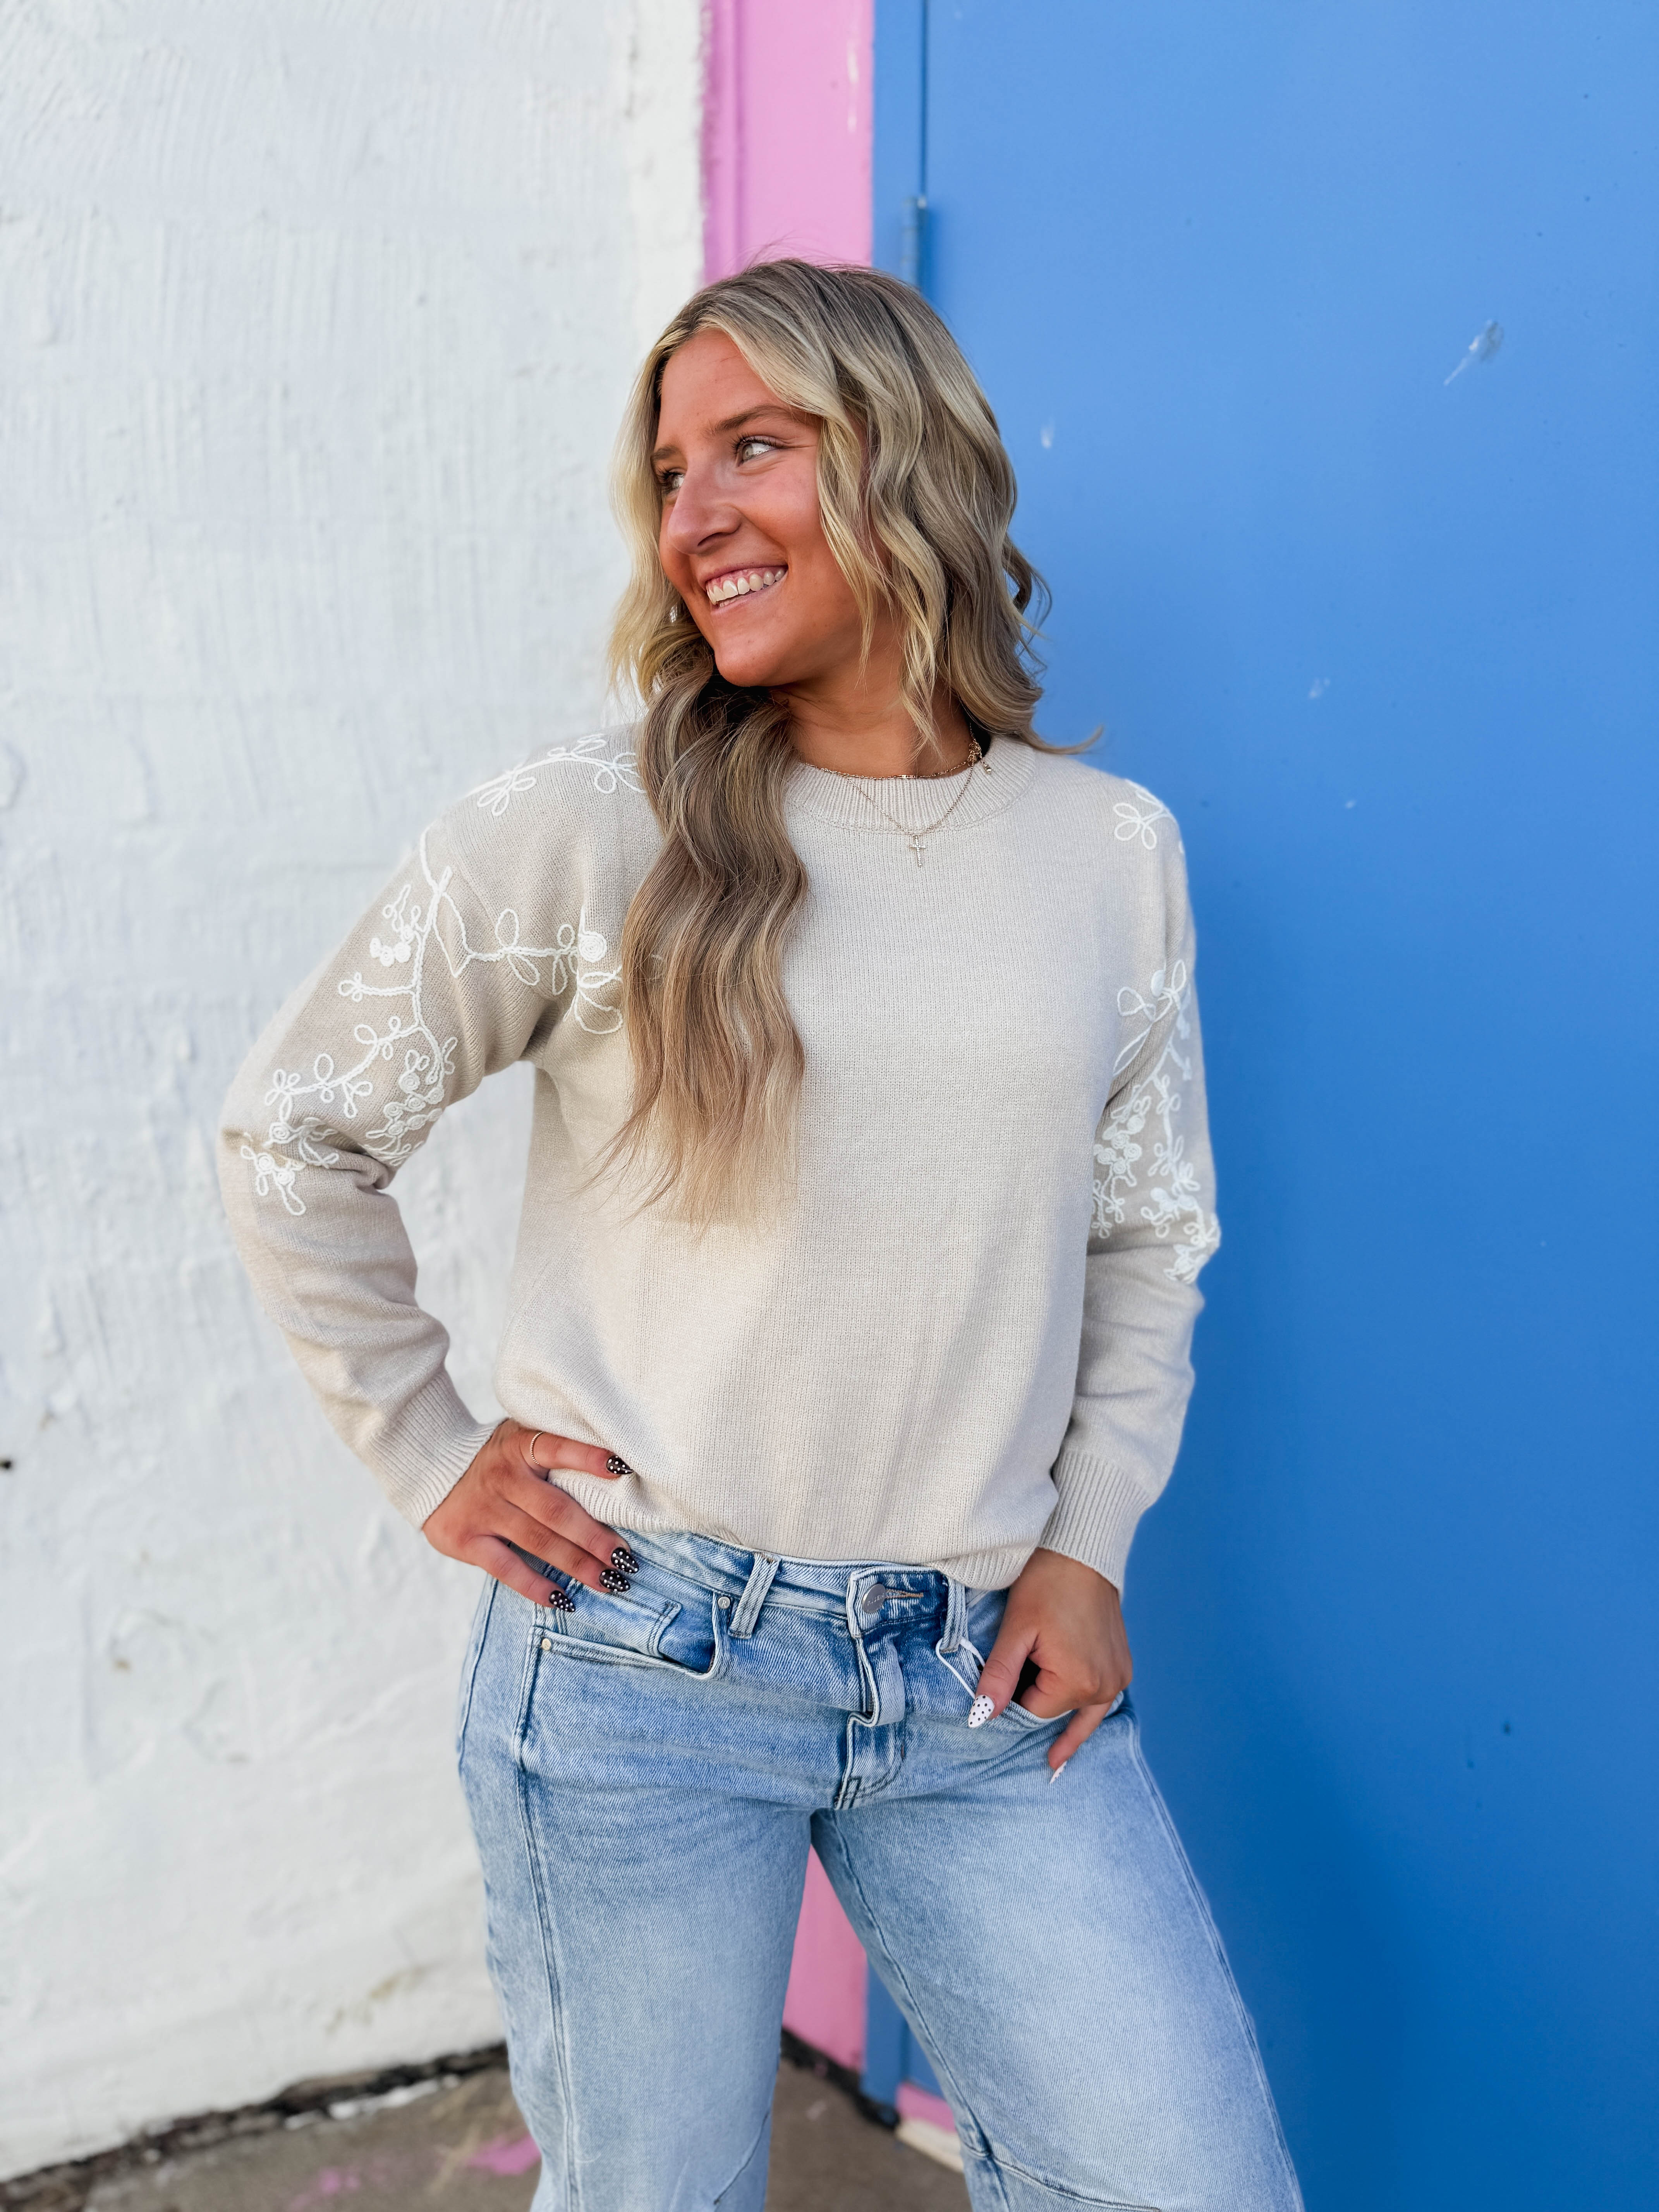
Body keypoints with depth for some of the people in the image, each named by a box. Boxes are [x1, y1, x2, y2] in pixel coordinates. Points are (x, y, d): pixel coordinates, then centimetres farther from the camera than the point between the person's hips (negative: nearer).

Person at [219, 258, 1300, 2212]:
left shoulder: (1114, 853, 4)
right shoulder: (575, 837, -6)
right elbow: (290, 1133, 2)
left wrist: (1088, 1542, 4)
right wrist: (427, 1456, 0)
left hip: (986, 1672, 3)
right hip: (640, 1652, -2)